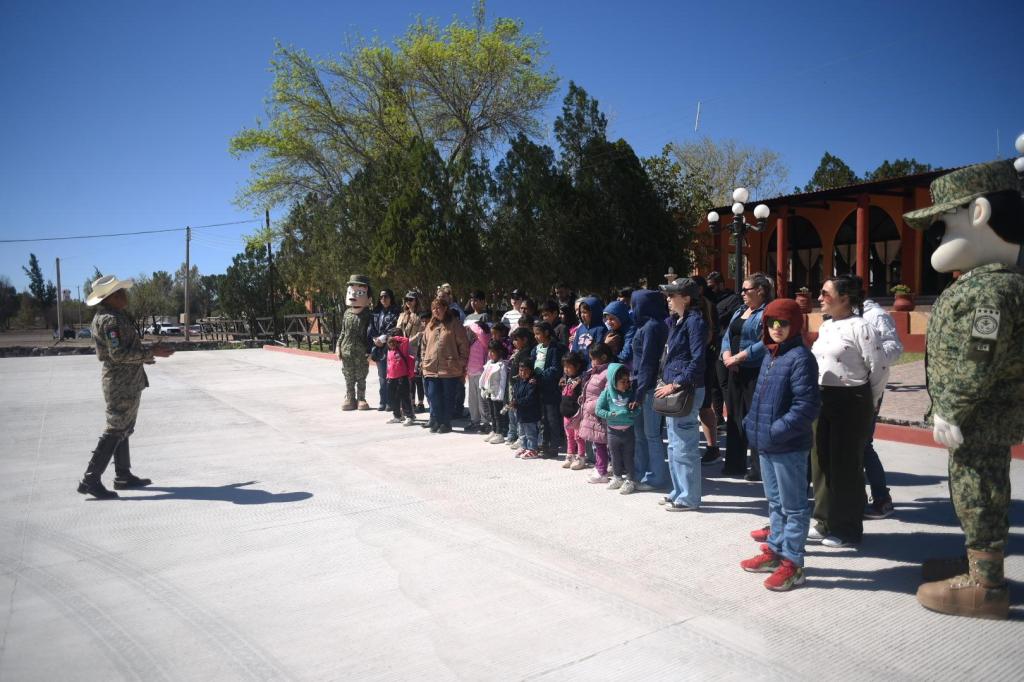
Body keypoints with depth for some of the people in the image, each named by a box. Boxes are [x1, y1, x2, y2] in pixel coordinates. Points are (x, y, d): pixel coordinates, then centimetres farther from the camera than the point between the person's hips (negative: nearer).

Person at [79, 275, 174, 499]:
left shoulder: (112, 317, 14)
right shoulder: (111, 320, -18)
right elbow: (119, 354, -25)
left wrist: (146, 354, 25)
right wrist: (150, 352, -21)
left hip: (123, 381, 11)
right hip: (123, 382, -11)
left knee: (122, 429, 15)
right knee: (115, 430, -7)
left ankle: (123, 476, 24)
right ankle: (91, 479, -5)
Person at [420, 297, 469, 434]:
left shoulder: (454, 324, -3)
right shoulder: (430, 325, 13)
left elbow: (464, 346, -4)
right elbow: (425, 346, 20)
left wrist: (461, 365, -7)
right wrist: (425, 362, 11)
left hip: (450, 370, -4)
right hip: (431, 369, 5)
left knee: (448, 398, 5)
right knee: (433, 397, 4)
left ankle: (446, 424, 14)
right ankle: (435, 423, 15)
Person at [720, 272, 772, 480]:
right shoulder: (739, 311, 18)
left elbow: (765, 343, -21)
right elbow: (727, 336, 15)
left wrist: (739, 357, -19)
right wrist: (727, 355, -4)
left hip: (756, 373, -8)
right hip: (736, 372, 9)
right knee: (735, 416, 12)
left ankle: (760, 468, 5)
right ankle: (735, 464, 22)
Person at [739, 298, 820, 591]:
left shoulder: (800, 357, -16)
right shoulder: (770, 355, 11)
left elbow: (808, 404, -22)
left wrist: (779, 430, -23)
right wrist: (752, 423, 11)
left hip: (790, 447, -9)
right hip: (766, 444, 9)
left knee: (793, 506, 4)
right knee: (775, 502, 21)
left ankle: (792, 563, 14)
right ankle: (774, 551, 35)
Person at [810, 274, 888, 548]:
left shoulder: (859, 327, -14)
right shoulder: (825, 326, 11)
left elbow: (880, 369, -14)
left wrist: (868, 404, -3)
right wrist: (817, 397, 16)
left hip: (850, 402, -8)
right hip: (822, 399, 8)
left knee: (846, 465, 1)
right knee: (821, 462, 13)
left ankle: (847, 530, 15)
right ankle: (825, 522, 26)